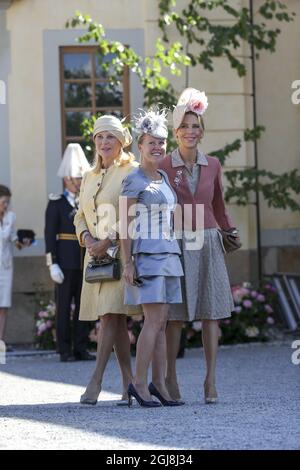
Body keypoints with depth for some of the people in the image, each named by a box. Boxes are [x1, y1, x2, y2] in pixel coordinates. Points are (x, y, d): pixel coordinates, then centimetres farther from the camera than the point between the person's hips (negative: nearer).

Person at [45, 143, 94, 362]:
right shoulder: (56, 204, 2)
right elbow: (50, 235, -3)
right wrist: (53, 264, -11)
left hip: (87, 261, 4)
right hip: (66, 262, -4)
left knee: (84, 305, 4)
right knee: (64, 306, -1)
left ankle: (81, 348, 9)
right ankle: (65, 351, 1)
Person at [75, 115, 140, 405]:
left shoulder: (132, 172, -3)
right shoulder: (90, 177, 18)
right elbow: (80, 215, 18)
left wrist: (108, 241, -18)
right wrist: (87, 238, -2)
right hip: (96, 253, 7)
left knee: (111, 313, -15)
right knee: (116, 318, 5)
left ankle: (96, 380, -18)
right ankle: (129, 383, 7)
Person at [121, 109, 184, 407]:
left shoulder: (164, 178, 17)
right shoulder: (134, 180, -5)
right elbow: (125, 225, -8)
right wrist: (128, 263, -13)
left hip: (168, 255, 8)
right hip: (146, 255, -7)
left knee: (161, 322, 6)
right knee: (154, 320, -12)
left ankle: (159, 384, 7)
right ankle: (139, 383, -10)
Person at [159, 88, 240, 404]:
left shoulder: (212, 165, 8)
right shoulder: (164, 166, -1)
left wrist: (230, 230, 9)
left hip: (207, 245, 3)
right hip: (175, 245, -3)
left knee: (211, 314, 0)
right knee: (175, 315, -4)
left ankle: (210, 381, 2)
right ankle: (170, 379, 4)